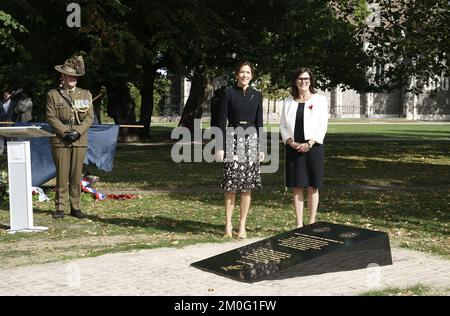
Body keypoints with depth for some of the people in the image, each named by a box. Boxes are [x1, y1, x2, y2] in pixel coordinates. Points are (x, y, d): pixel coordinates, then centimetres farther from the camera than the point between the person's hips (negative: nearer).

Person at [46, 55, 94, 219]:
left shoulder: (86, 95, 12)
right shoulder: (53, 95, 4)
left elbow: (90, 117, 6)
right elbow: (51, 117, -3)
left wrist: (77, 132, -9)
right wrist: (65, 132, -13)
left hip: (80, 140, 2)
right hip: (60, 141, -2)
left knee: (76, 175, 4)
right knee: (62, 175, -2)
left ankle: (75, 207, 12)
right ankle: (60, 208, 6)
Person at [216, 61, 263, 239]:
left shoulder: (257, 95, 10)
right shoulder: (228, 94, 1)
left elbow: (259, 123, 11)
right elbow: (222, 122, -2)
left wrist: (261, 147, 5)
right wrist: (220, 147, -8)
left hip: (251, 139, 3)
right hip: (233, 139, -3)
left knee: (247, 185, 2)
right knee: (231, 184, -4)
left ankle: (242, 225, 9)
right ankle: (228, 224, 6)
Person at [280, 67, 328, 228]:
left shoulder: (319, 100, 2)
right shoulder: (289, 103, 11)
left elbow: (322, 125, -5)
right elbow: (283, 126, 7)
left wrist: (309, 144, -15)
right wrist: (292, 143, -9)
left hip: (313, 147, -2)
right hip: (293, 148, 2)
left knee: (312, 187, 2)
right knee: (296, 187, 3)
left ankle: (312, 222, 10)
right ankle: (299, 223, 9)